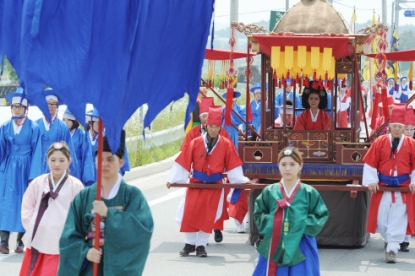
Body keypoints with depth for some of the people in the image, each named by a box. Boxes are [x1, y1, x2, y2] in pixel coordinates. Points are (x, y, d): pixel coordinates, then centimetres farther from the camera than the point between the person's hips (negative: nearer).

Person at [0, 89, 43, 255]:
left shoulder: (33, 128, -3)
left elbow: (36, 153, -5)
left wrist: (33, 176, -11)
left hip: (25, 170, -2)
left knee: (24, 203, 2)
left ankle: (20, 241, 10)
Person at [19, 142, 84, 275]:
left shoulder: (76, 185, -4)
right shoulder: (37, 183, 5)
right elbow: (27, 209, 12)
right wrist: (33, 227, 1)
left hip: (61, 244, -4)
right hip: (37, 241, 4)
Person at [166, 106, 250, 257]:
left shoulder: (226, 145, -5)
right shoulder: (196, 143, -6)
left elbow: (233, 165, 1)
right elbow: (183, 162, -4)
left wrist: (241, 181, -5)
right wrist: (173, 179, -4)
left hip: (215, 185, 0)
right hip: (196, 183, 0)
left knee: (208, 216, 0)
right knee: (190, 213, -2)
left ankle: (201, 245, 11)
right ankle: (189, 243, 12)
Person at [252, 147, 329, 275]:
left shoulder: (309, 193, -1)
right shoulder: (269, 192, 3)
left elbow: (321, 217, 2)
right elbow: (258, 215, 10)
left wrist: (304, 224, -12)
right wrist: (270, 222, -8)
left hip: (301, 249, -1)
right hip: (274, 248, 1)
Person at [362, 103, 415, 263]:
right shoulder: (380, 142, 0)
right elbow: (370, 163, 0)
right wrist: (372, 181, -6)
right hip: (382, 187, 1)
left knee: (398, 219, -6)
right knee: (381, 219, 5)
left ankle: (392, 249, -3)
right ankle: (390, 241, 31)